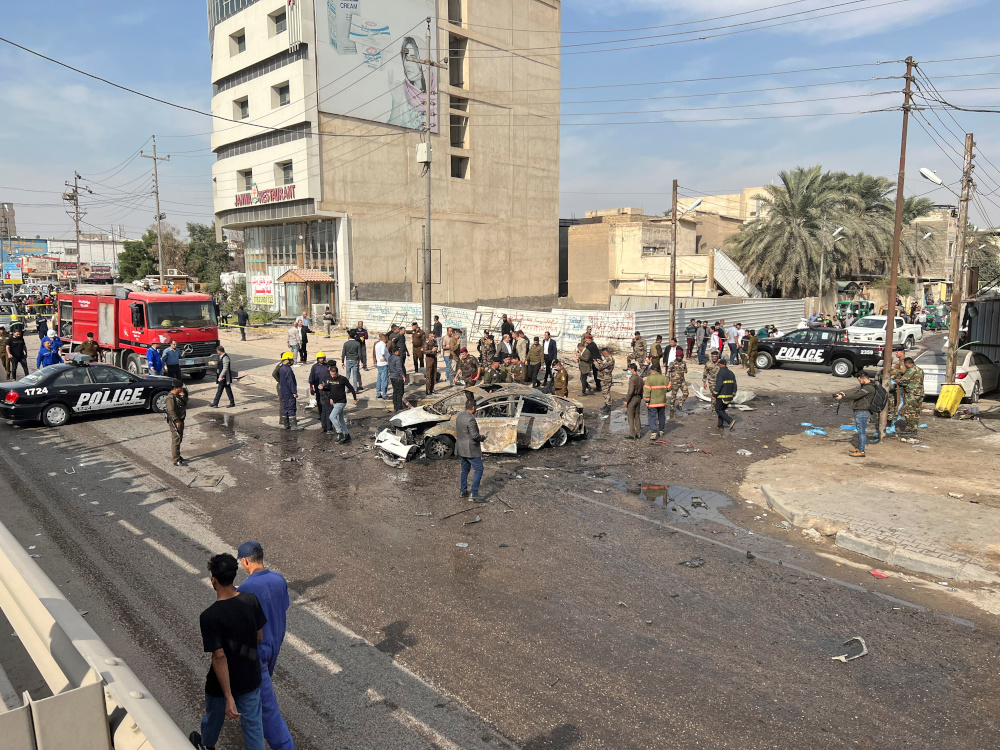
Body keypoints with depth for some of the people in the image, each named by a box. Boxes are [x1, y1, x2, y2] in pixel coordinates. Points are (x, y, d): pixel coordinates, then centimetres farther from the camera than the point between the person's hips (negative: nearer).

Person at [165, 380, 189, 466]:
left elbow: (184, 404, 14)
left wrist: (183, 397, -3)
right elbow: (171, 411, -23)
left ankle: (177, 456, 29)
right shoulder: (171, 397, -20)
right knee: (176, 440, -6)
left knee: (179, 439, 18)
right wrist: (177, 421, -22)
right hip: (175, 422, -10)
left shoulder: (178, 395, 9)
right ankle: (176, 460, -3)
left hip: (180, 420, 10)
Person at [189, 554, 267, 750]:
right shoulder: (251, 600, -15)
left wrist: (228, 697, -22)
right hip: (250, 678, 2)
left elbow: (219, 657, -27)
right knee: (253, 723, 18)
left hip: (222, 683, -2)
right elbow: (260, 637, -3)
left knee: (214, 717, 29)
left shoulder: (209, 617, -29)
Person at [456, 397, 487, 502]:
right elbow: (474, 436, -24)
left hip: (461, 449, 9)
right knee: (478, 469, -2)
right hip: (470, 449, -9)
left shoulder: (460, 416, 7)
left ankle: (463, 491, 27)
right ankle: (473, 494, -6)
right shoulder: (470, 419, -22)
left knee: (465, 470, 19)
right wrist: (483, 437, -6)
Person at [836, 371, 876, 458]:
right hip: (859, 412, 10)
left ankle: (861, 451, -4)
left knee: (861, 431, -7)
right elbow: (855, 392, 15)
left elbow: (856, 395, -22)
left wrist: (842, 397, -17)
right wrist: (845, 394, -1)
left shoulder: (869, 388, -18)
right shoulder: (864, 386, 15)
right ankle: (859, 448, 28)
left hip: (862, 412, -10)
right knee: (860, 431, 18)